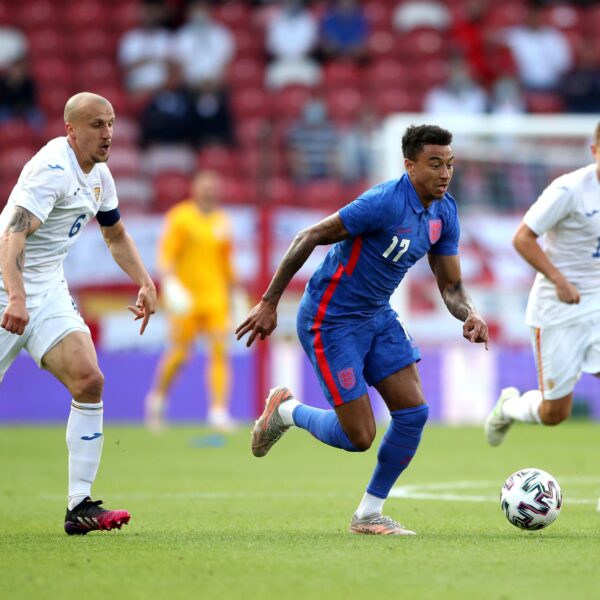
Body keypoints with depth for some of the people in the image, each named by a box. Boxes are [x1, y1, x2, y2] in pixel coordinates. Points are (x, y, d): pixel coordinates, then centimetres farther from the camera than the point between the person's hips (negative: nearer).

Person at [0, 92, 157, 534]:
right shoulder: (52, 168, -18)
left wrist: (145, 283, 16)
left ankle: (80, 506, -10)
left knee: (89, 381, -11)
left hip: (49, 290, 8)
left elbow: (116, 235, 29)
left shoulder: (100, 176, 11)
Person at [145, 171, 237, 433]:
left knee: (220, 350, -9)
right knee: (179, 353, -4)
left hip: (216, 296, 4)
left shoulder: (222, 221, 12)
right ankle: (157, 398, 22)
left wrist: (234, 290, 23)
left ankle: (219, 411, -11)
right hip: (185, 297, -4)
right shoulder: (181, 217, -4)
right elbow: (166, 254, -11)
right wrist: (170, 283, -24)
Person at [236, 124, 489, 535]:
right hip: (330, 320, -8)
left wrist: (470, 315, -17)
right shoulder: (386, 202, -26)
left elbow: (450, 286, 6)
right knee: (359, 436, -9)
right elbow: (308, 239, -20)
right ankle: (286, 411, 21)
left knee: (414, 410, -4)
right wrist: (269, 304, -19)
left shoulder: (444, 213, -1)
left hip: (377, 316, 8)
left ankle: (369, 514, 11)